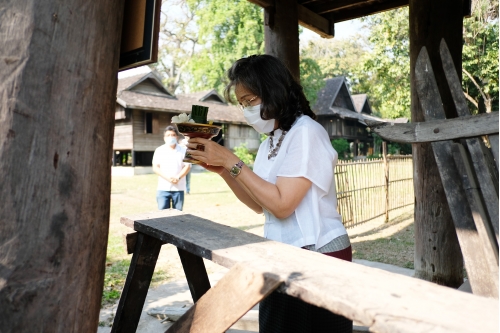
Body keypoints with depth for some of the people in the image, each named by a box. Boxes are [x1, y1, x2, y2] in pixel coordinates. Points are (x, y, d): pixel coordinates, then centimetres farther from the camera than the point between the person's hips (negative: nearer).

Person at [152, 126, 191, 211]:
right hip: (163, 188, 0)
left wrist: (177, 177, -16)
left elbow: (187, 167, 1)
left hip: (179, 188, 0)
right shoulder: (159, 150, 7)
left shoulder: (183, 150, 6)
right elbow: (155, 168, 1)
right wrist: (167, 177, -14)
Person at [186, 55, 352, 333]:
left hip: (320, 257, -8)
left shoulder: (306, 132, -17)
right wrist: (221, 168, -1)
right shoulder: (271, 142, 8)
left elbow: (281, 204, -23)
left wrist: (232, 161, -20)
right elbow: (260, 204, 9)